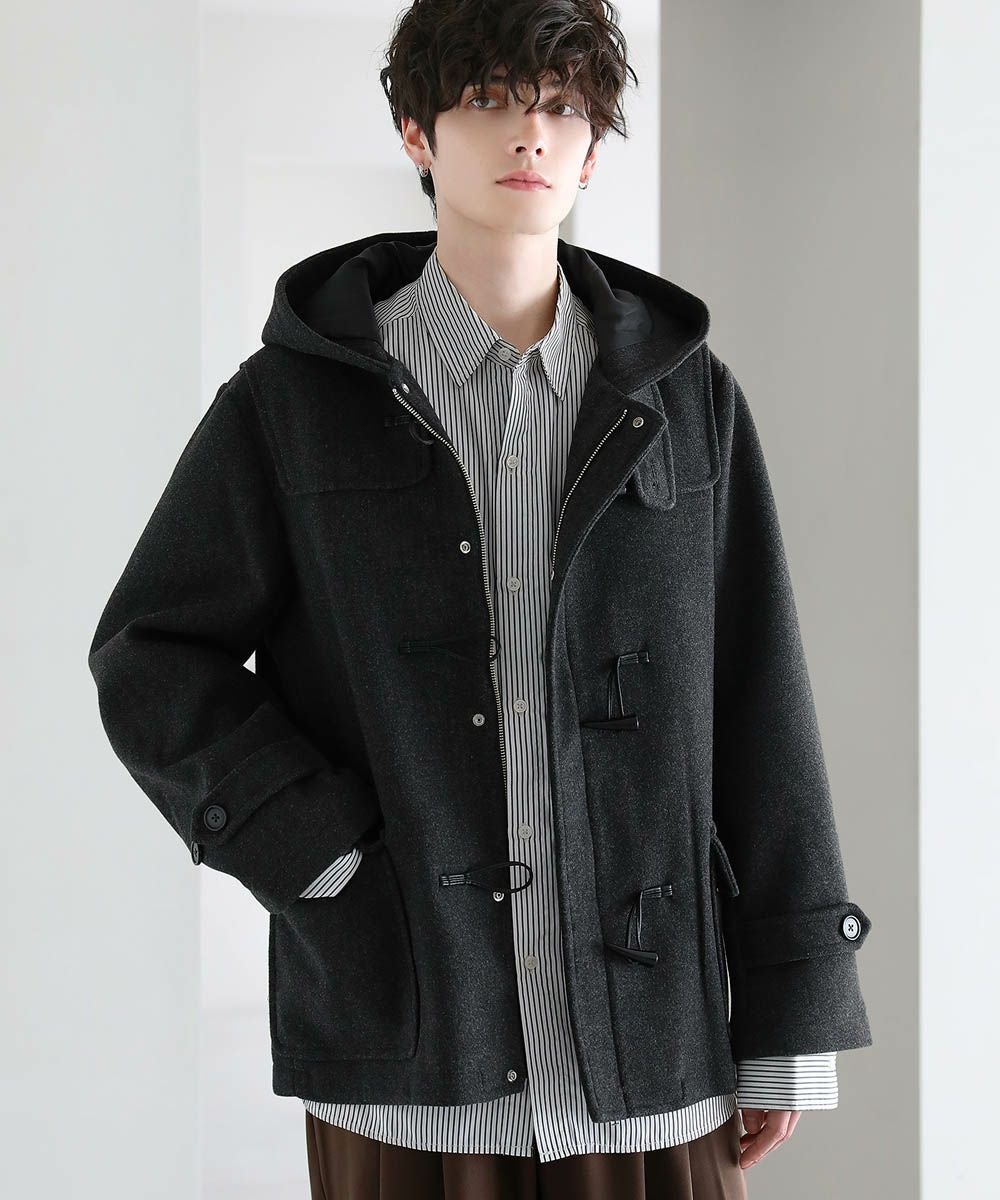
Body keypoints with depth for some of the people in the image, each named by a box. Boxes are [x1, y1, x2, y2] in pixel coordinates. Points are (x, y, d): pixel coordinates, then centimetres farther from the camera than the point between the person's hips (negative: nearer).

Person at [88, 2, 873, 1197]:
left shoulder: (688, 399, 7)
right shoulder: (295, 401, 3)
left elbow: (759, 710, 7)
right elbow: (150, 658, 5)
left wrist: (788, 1030, 4)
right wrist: (323, 860, -8)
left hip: (650, 1055, 1)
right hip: (403, 1051, -1)